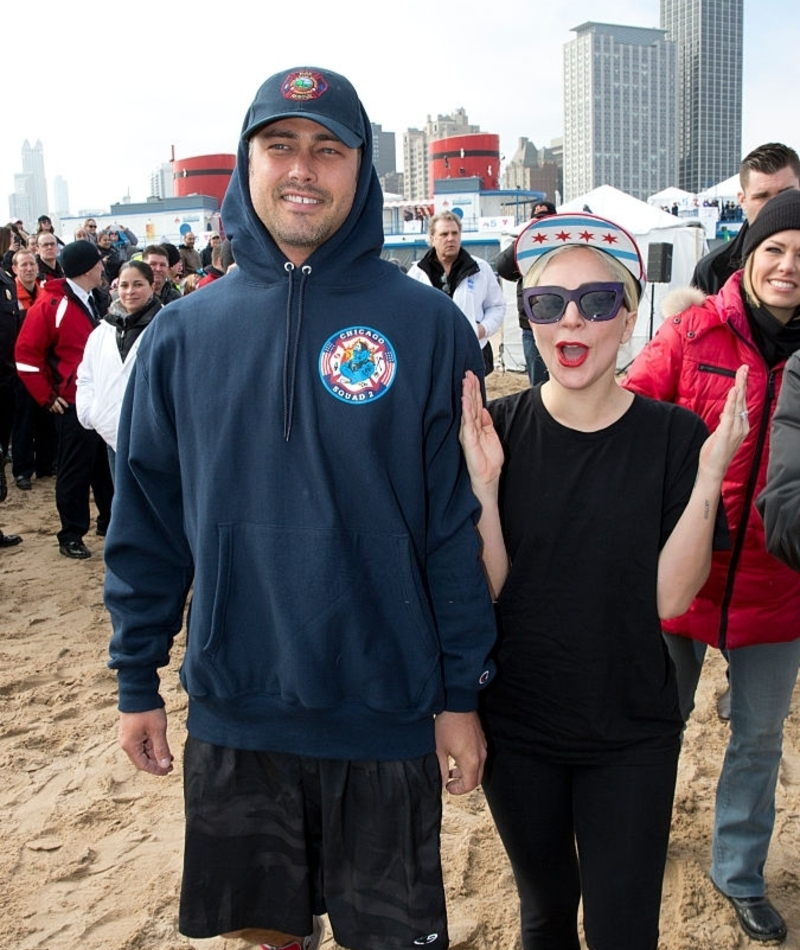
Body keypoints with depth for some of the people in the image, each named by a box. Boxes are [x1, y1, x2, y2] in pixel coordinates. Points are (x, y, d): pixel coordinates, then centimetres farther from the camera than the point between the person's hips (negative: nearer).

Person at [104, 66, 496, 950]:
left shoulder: (427, 326, -8)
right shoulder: (183, 333, -1)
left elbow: (461, 525, -6)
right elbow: (147, 526, 4)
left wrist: (462, 692, -5)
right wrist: (136, 682, 5)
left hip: (387, 712, -2)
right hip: (231, 712, 3)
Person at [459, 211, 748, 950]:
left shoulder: (674, 436, -11)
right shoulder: (497, 429, -10)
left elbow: (670, 598, -14)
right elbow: (487, 587, -11)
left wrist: (709, 474, -24)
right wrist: (484, 480, -25)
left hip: (632, 735, -1)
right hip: (518, 727, 1)